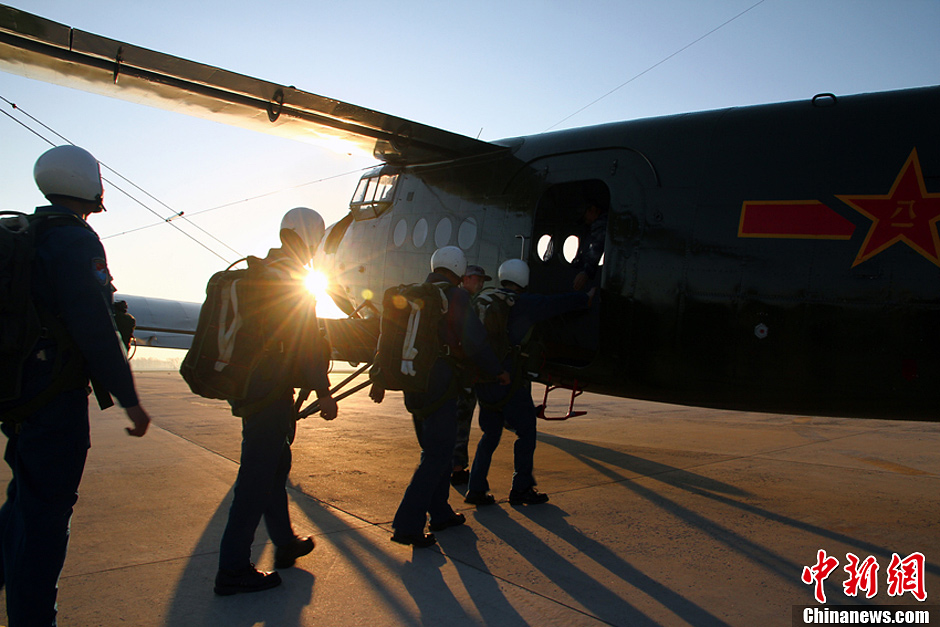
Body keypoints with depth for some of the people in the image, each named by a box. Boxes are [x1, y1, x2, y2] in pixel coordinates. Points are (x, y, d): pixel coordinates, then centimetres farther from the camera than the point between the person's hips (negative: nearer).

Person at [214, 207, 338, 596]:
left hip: (249, 386, 10)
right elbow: (308, 342, -18)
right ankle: (233, 570, 3)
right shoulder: (291, 279, -14)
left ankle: (285, 543, 35)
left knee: (274, 463, 20)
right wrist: (323, 391, -14)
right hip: (271, 392, -10)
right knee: (258, 476, -4)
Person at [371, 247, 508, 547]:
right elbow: (473, 343, -11)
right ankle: (407, 525, -7)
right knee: (437, 456, -3)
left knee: (435, 450, 19)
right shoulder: (455, 297, -7)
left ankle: (440, 513, 28)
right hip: (439, 385, -8)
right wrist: (498, 372, 3)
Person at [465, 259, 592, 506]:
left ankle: (476, 489, 13)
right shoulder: (524, 304, -7)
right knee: (526, 431, 7)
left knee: (490, 433, 15)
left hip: (484, 379, 7)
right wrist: (585, 298, 17)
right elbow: (558, 303, 1)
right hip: (510, 380, -7)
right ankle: (521, 489, 13)